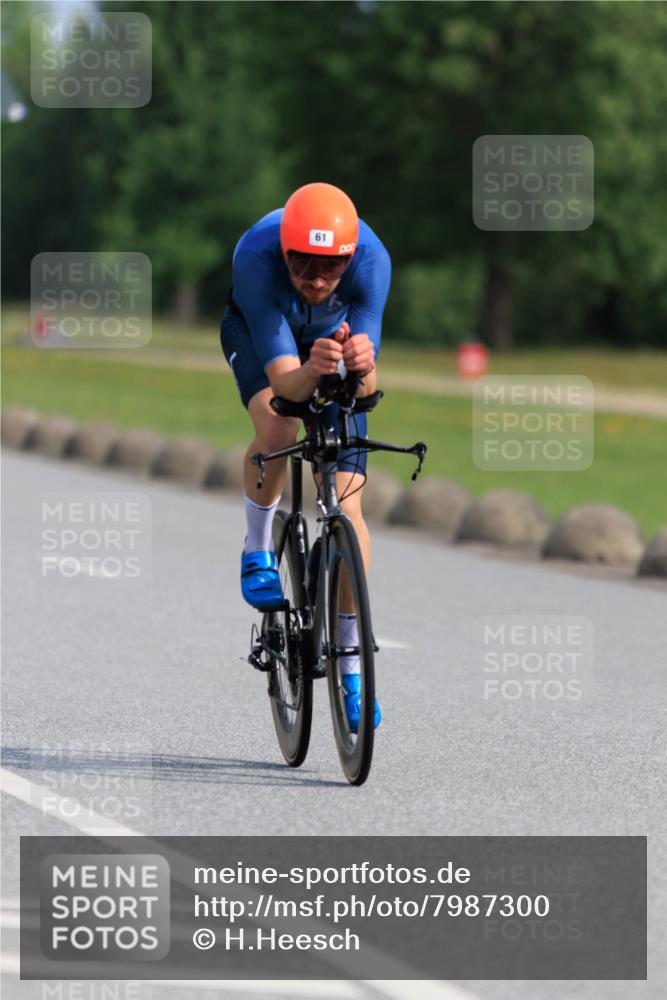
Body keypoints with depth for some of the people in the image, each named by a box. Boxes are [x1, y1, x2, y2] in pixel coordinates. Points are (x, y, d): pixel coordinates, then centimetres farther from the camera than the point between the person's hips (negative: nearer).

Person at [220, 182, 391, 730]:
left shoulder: (371, 260, -38)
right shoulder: (257, 256, -41)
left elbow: (367, 388, -40)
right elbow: (284, 380, -43)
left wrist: (363, 368, -63)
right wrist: (312, 370, -65)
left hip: (337, 335, 1)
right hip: (257, 331, -1)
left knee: (347, 504, -9)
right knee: (277, 428, -34)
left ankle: (351, 667, 3)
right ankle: (259, 550, -3)